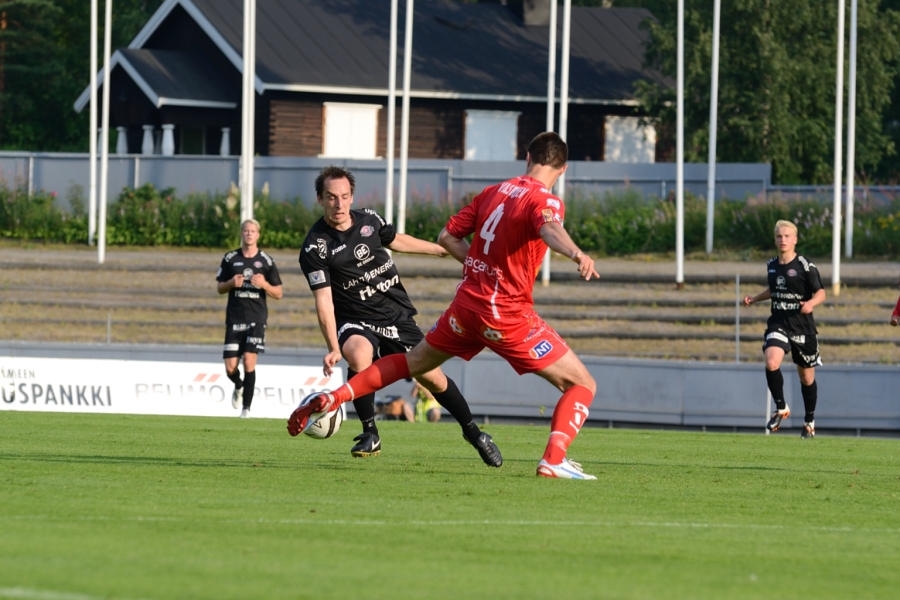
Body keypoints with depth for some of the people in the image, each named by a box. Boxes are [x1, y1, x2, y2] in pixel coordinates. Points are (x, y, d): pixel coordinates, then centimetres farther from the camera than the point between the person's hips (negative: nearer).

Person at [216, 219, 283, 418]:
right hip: (234, 319, 2)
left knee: (249, 362, -14)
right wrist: (231, 283, -9)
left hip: (256, 319, -2)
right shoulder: (230, 258, 6)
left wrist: (264, 284, -15)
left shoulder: (266, 261, 2)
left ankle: (246, 407, -5)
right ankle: (238, 387, 34)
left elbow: (278, 293, 5)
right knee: (230, 368, -1)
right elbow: (220, 288, 13)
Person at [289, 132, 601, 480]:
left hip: (467, 304, 6)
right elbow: (550, 228, -36)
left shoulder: (493, 193, 9)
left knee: (414, 362, 29)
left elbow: (447, 236, 15)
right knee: (582, 385, 0)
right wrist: (575, 253, -55)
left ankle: (332, 399, 21)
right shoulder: (546, 201, -11)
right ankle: (553, 460, -21)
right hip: (509, 315, -6)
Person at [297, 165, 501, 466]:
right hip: (356, 321, -4)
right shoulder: (315, 248, -16)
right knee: (358, 357, -35)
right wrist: (333, 348, -29)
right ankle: (370, 435, -17)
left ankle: (473, 432, 26)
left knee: (432, 377, 3)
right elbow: (323, 300, -18)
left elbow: (395, 240, 21)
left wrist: (442, 249, 30)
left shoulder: (369, 219, -1)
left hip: (398, 315, 4)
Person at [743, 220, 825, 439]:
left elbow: (821, 293, -9)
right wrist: (754, 299, 14)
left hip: (802, 326, -3)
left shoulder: (805, 266, -10)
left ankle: (810, 421, 28)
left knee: (806, 376, 9)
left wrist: (811, 303, -29)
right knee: (771, 363, -23)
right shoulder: (771, 265, 7)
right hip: (778, 324, 3)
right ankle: (781, 408, -2)